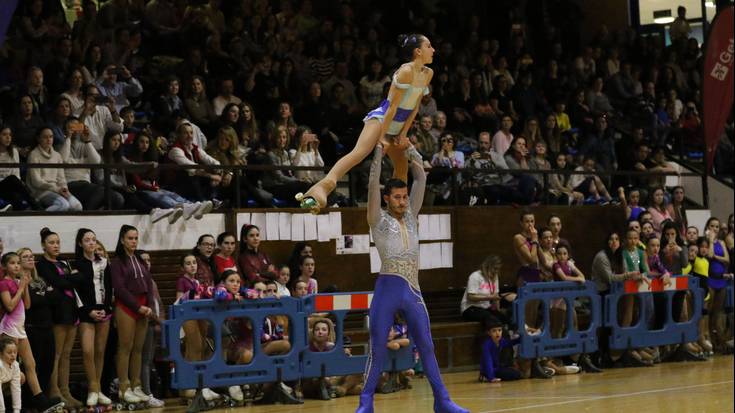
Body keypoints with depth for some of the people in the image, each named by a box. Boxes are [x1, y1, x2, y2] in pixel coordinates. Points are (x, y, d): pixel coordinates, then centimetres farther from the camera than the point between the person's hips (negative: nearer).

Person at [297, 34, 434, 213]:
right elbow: (392, 106, -18)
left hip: (396, 126, 10)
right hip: (381, 118, -10)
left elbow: (415, 107, 12)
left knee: (402, 168, 19)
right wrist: (382, 137, -18)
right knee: (360, 152, -33)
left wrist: (403, 134, 6)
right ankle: (322, 187, -56)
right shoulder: (406, 71, -17)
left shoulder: (428, 74, 7)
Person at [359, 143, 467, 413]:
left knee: (427, 347, 6)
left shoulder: (410, 217, 14)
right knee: (377, 349, -1)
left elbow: (421, 178, 12)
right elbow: (373, 184, -10)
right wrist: (379, 152, -8)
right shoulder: (379, 221, 0)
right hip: (387, 289, -5)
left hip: (413, 290, 5)